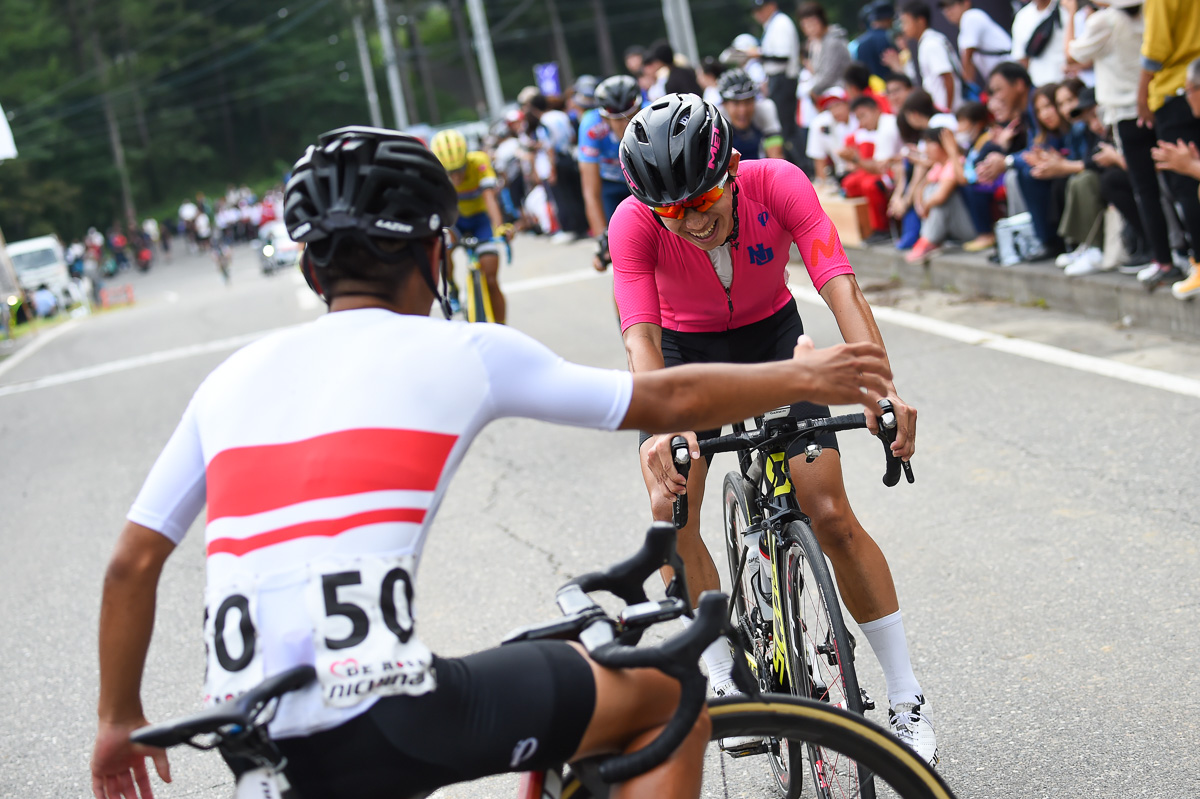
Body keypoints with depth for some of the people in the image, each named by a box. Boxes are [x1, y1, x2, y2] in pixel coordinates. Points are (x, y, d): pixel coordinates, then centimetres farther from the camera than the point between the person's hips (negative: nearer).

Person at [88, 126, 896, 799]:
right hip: (379, 724, -6)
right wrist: (804, 377, 26)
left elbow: (132, 562, 14)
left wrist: (120, 720, 27)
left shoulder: (231, 377, 14)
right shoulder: (462, 352, 3)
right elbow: (667, 399, 10)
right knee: (670, 704, 11)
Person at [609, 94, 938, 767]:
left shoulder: (778, 184, -31)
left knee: (831, 515, -10)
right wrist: (660, 427, -57)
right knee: (672, 508, -21)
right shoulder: (635, 223, -30)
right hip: (685, 350, 1)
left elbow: (842, 290, -39)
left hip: (772, 336, 0)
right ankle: (725, 679, -3)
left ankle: (908, 699, 2)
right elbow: (641, 337, -38)